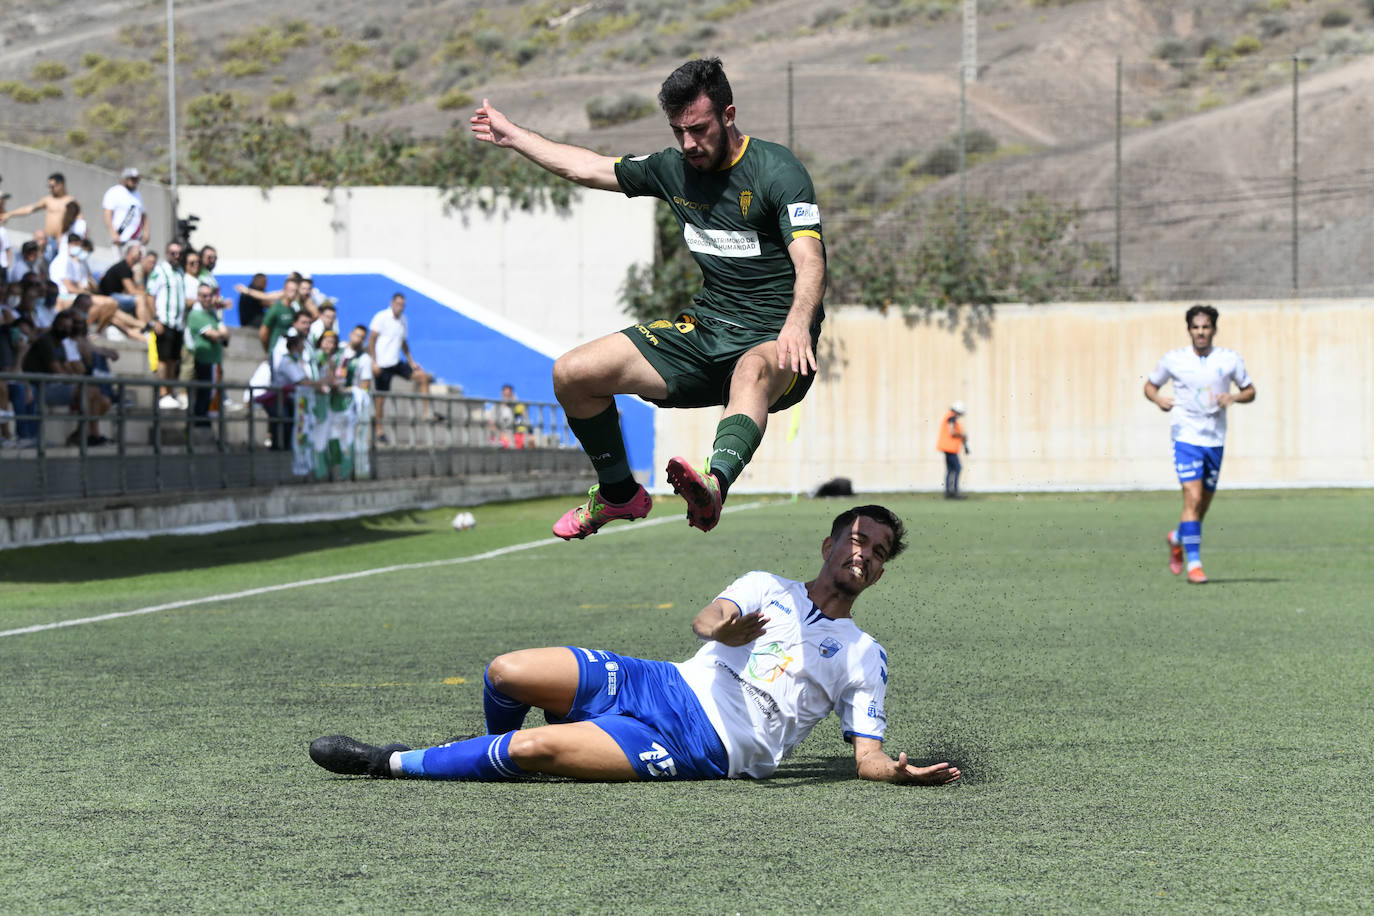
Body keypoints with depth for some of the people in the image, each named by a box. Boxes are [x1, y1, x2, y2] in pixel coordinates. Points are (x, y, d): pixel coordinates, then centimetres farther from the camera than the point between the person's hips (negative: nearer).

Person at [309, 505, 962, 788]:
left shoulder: (863, 656, 13)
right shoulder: (766, 587, 18)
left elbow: (866, 753, 8)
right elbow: (705, 619, -2)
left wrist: (897, 772, -18)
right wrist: (720, 627, -29)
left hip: (702, 748, -4)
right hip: (663, 685, 4)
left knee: (533, 748, -24)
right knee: (507, 673, -15)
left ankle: (388, 763, -9)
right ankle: (497, 764, 17)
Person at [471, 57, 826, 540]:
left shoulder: (778, 170, -13)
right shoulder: (674, 168, 8)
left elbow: (809, 261, -26)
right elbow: (588, 167, 24)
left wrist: (797, 323, -46)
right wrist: (511, 135, 31)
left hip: (772, 339, -7)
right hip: (705, 326, 7)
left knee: (754, 374, -44)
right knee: (572, 374, -5)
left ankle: (714, 486, -74)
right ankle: (619, 492, 18)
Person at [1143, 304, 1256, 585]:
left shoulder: (1230, 359, 1)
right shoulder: (1173, 359, -2)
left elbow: (1250, 391, 10)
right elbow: (1150, 385, 11)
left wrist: (1234, 397, -12)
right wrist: (1158, 399, -11)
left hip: (1215, 440, 3)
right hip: (1185, 436, -3)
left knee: (1203, 505, 10)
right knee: (1193, 499, -17)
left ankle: (1177, 539, 41)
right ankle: (1194, 564, -13)